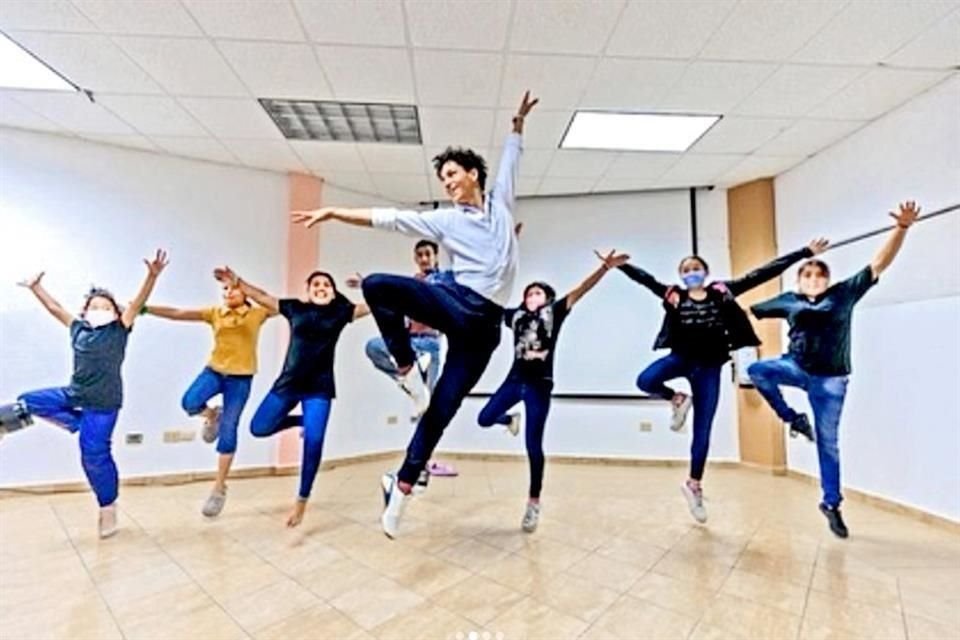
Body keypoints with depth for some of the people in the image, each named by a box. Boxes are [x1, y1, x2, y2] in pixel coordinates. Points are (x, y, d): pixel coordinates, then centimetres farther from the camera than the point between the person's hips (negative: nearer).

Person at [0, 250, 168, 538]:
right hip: (73, 394, 6)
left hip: (103, 403, -6)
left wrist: (152, 276, -31)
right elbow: (55, 308, 20)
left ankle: (108, 508, 16)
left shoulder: (119, 330, -8)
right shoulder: (78, 329, 5)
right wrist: (35, 288, 25)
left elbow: (138, 302, -20)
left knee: (94, 455, -1)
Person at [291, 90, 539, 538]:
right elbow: (388, 219, 7)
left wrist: (518, 121, 33)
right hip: (454, 303, 1)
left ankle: (402, 484, 18)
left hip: (484, 322, 0)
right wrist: (334, 212, 2)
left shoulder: (500, 203, 16)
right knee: (376, 285, -26)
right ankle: (407, 370, -11)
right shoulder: (444, 220, 13)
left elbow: (510, 159, 30)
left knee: (441, 409, 1)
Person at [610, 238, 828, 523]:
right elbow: (644, 278, -9)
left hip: (709, 367, 0)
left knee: (702, 432, 6)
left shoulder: (722, 293, 2)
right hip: (681, 357, 0)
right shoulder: (674, 296, 0)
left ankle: (694, 484, 25)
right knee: (645, 380, -32)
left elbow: (762, 274, 0)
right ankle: (678, 400, 2)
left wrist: (805, 253, 0)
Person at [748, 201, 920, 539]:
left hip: (830, 379, -1)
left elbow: (880, 263, -6)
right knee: (757, 370, -29)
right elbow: (748, 311, 10)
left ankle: (831, 503, 23)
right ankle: (793, 418, -4)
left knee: (828, 442, 5)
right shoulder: (788, 301, 4)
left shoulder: (844, 293, 1)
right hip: (796, 367, 2)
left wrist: (902, 227, -18)